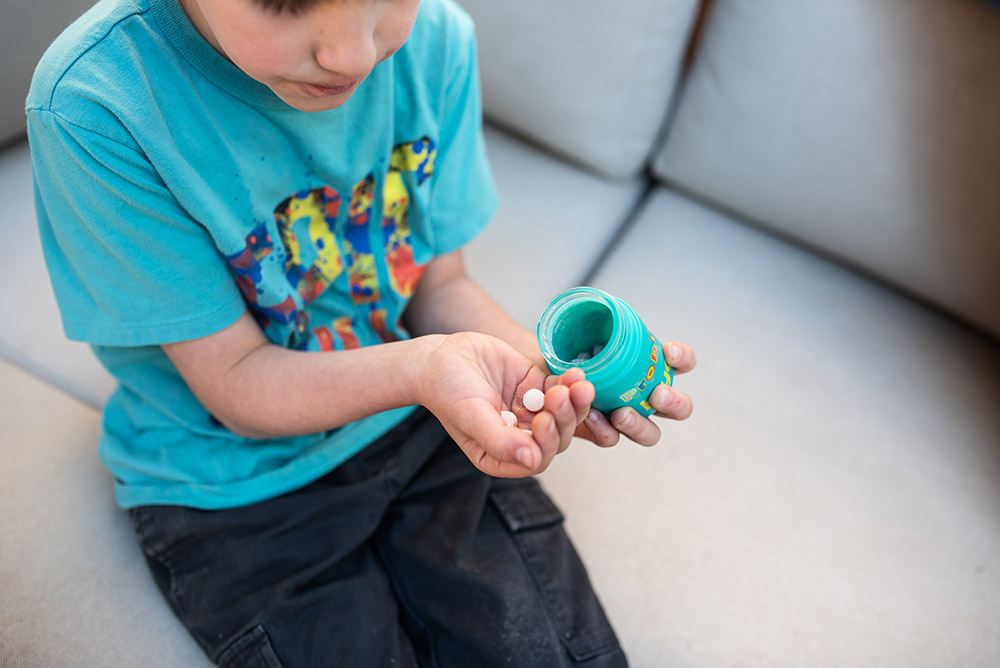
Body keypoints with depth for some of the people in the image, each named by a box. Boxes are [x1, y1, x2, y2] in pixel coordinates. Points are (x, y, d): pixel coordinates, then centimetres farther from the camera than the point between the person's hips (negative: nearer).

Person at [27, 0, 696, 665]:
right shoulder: (94, 105, -24)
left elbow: (439, 286, -3)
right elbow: (236, 387, -17)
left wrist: (544, 365, -24)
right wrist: (421, 366, -36)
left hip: (416, 426, 3)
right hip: (236, 484, -2)